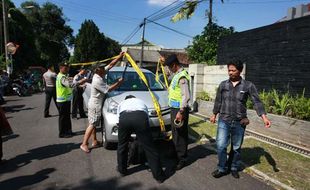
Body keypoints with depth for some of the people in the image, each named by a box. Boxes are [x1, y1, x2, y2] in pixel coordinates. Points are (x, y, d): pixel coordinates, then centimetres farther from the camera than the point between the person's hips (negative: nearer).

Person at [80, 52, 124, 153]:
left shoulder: (99, 75, 2)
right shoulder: (97, 81, -25)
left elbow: (111, 65, 4)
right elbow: (109, 89, -23)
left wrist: (119, 57, 0)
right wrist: (119, 82, -13)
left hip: (95, 104, 10)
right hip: (95, 105, -10)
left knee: (94, 124, 15)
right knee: (92, 125, -5)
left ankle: (95, 141, 26)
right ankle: (84, 144, 1)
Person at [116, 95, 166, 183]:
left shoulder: (122, 103, 41)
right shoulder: (141, 102, 43)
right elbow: (147, 118, 39)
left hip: (124, 117, 1)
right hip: (140, 117, 0)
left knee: (122, 145, 25)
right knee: (149, 147, 9)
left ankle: (122, 170, 41)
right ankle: (159, 176, 19)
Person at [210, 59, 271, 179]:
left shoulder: (248, 86, -4)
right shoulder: (223, 85, 2)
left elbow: (257, 102, -6)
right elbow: (218, 101, 11)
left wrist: (264, 117, -17)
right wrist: (214, 115, 18)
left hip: (239, 123, -1)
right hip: (224, 121, 1)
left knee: (236, 148, 12)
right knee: (221, 146, -3)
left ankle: (234, 168, 33)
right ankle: (222, 169, 17)